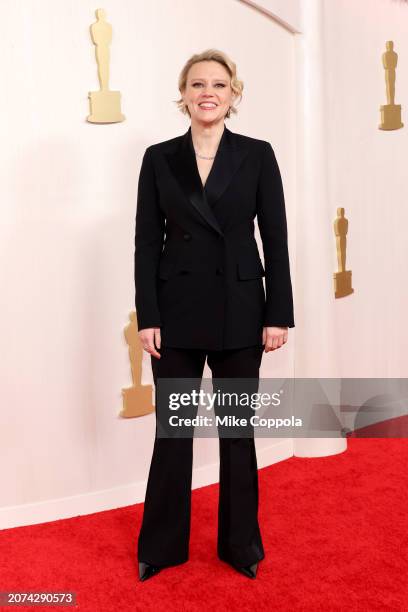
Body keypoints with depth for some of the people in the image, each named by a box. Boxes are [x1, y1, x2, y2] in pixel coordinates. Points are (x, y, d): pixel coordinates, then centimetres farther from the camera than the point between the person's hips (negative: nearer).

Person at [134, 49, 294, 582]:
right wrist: (147, 316, -5)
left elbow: (276, 239, 0)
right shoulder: (159, 158, 5)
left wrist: (279, 314, -5)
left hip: (239, 311, 0)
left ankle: (241, 543, 31)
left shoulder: (257, 155, 3)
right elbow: (147, 242, 1)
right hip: (177, 311, 1)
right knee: (172, 430, 9)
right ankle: (162, 545, 29)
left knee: (238, 428, 11)